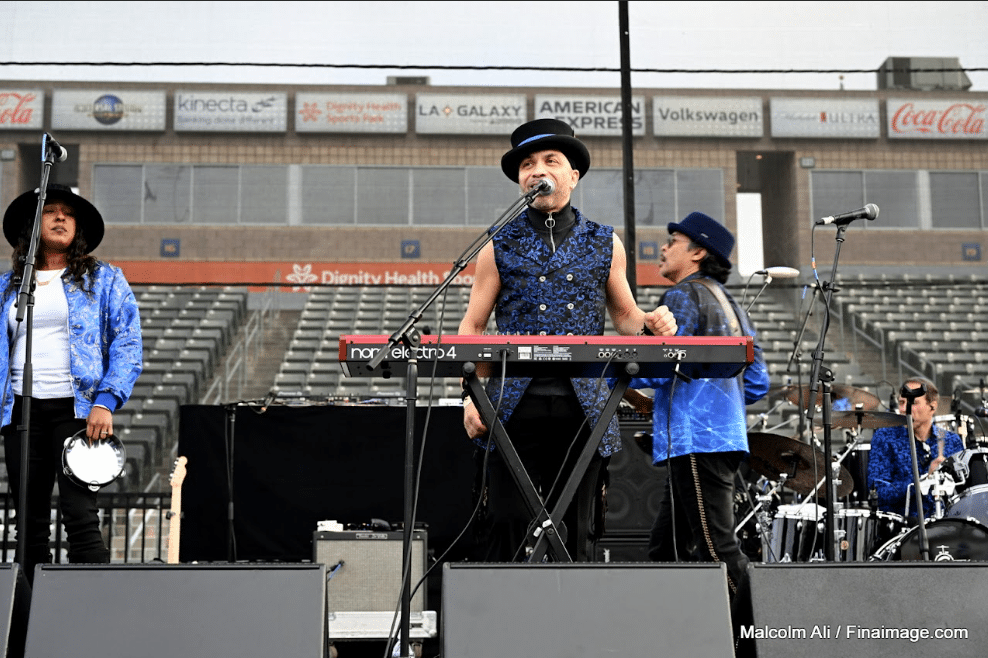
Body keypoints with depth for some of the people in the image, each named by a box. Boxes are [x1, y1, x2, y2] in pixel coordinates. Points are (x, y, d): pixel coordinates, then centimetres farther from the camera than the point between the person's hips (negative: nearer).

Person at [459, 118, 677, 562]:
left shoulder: (604, 244, 13)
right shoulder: (500, 249, 8)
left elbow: (624, 314, 20)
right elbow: (471, 328, 7)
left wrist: (651, 323, -4)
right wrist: (471, 396, -5)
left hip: (583, 409, 2)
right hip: (515, 406, -1)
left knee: (576, 534, 4)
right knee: (507, 528, -5)